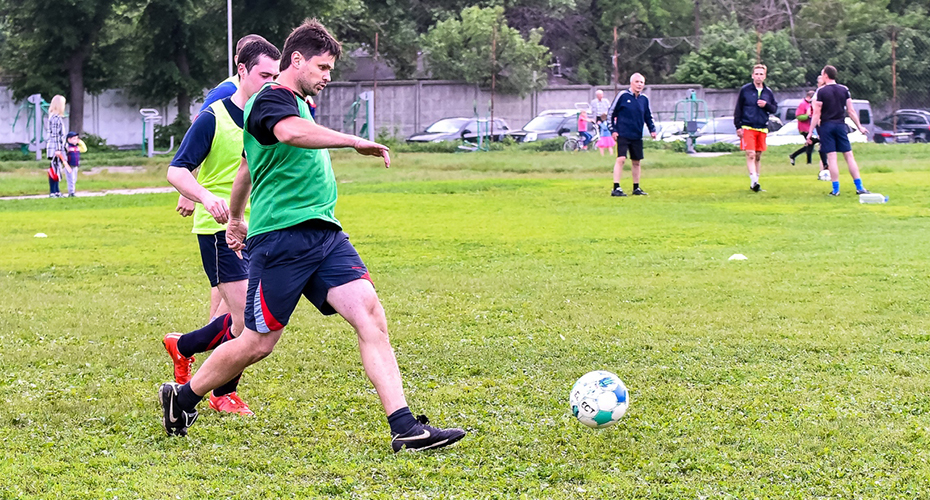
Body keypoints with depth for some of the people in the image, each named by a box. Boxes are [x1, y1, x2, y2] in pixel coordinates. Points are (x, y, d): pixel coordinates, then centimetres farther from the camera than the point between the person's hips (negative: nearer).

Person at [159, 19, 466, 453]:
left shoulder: (298, 103, 21)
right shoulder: (269, 100, -9)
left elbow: (248, 164, 36)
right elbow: (292, 132, -35)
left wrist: (235, 217, 49)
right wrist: (356, 142, -31)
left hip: (324, 234, 8)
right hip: (280, 238, -8)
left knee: (370, 315, -9)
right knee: (258, 342, 0)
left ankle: (405, 429, -15)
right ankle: (181, 398, 24)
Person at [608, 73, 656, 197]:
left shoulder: (644, 99, 8)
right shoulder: (622, 96, -6)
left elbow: (648, 116, 20)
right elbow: (611, 113, 0)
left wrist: (652, 130, 7)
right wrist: (613, 130, -5)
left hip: (637, 136, 5)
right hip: (623, 135, -5)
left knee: (636, 162, 10)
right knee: (621, 159, -15)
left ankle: (636, 188, 22)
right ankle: (616, 188, -14)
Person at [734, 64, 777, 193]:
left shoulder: (768, 92, 9)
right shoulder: (745, 90, 0)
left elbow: (775, 108, 14)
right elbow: (738, 109, 1)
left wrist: (766, 105, -8)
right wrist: (738, 126, -4)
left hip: (762, 128, 4)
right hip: (747, 127, -4)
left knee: (758, 156, 9)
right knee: (750, 154, -14)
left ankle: (755, 182, 17)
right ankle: (753, 181, -19)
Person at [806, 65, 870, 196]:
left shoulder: (821, 91, -6)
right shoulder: (844, 89, 5)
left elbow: (817, 114, -8)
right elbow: (851, 111, 6)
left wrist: (810, 132, -5)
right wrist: (860, 127, 15)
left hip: (826, 126, -3)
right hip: (840, 125, 3)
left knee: (831, 158, -2)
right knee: (849, 156, 5)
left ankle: (836, 189, -3)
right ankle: (859, 187, 2)